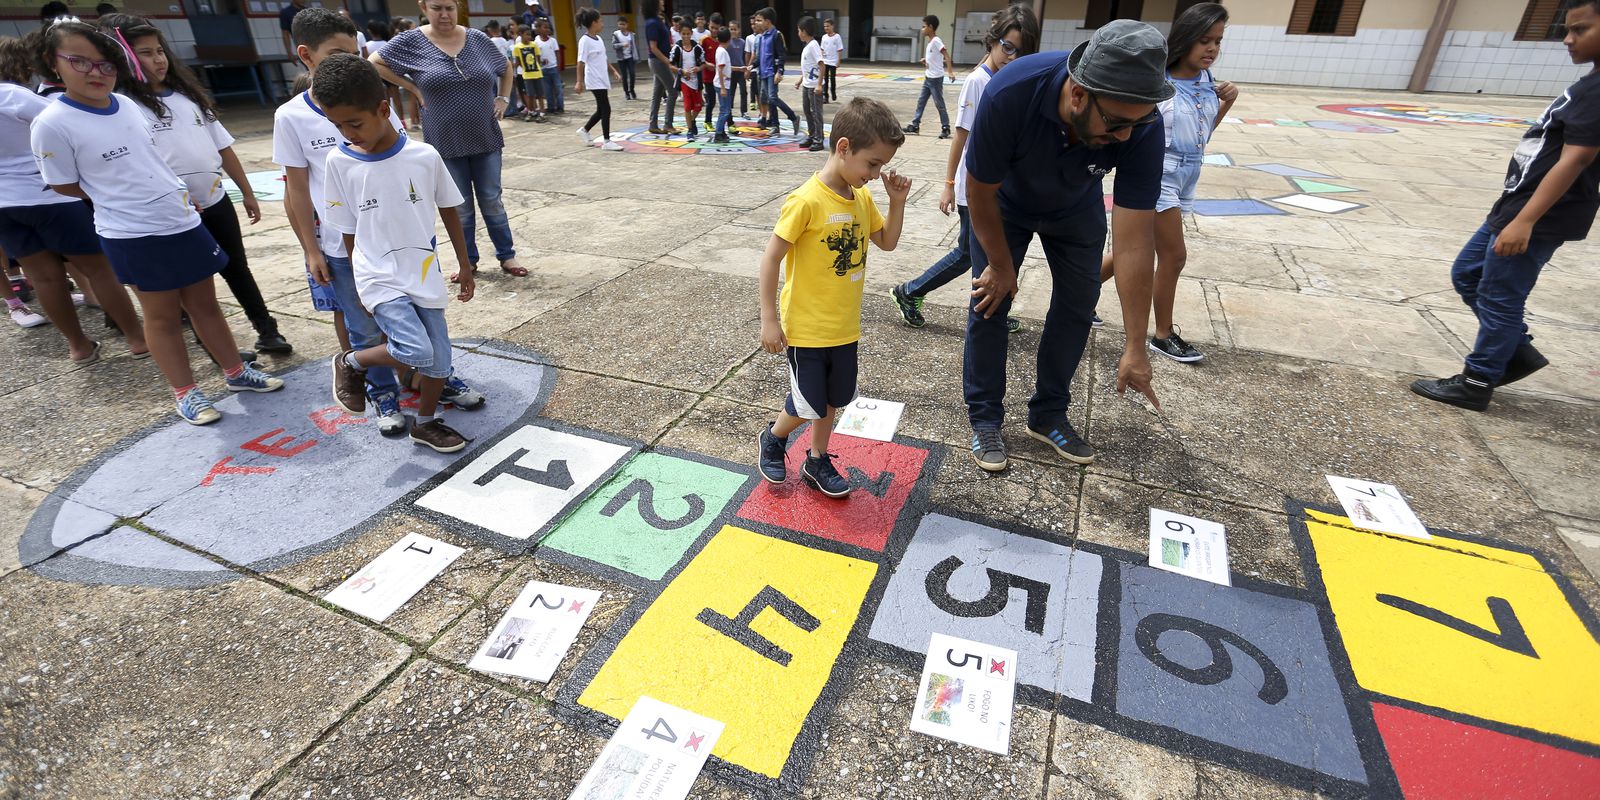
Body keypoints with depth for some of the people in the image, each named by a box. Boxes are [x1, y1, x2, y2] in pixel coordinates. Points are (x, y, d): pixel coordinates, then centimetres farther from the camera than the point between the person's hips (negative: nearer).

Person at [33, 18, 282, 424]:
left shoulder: (128, 104, 5)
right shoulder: (53, 124, -12)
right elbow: (65, 185, -4)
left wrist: (173, 197, 10)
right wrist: (118, 199, -2)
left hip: (184, 221, 5)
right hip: (133, 236, -5)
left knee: (205, 302, 14)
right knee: (163, 315, 6)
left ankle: (236, 371, 26)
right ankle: (185, 392, 18)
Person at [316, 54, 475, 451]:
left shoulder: (424, 156, -6)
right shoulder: (339, 162, -5)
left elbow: (449, 212, 6)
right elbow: (349, 229, 2)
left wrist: (465, 266, 10)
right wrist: (361, 283, 7)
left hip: (425, 276, 2)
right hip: (379, 279, -2)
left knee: (440, 360, 5)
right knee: (416, 351, -20)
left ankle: (425, 423, 31)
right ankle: (350, 363, 11)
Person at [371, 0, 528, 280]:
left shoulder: (478, 39, 2)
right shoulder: (411, 41, -4)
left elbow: (506, 68, 17)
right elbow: (375, 63, 2)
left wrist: (503, 99, 5)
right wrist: (414, 89, -5)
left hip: (485, 139, 1)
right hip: (446, 143, -1)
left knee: (492, 201, 6)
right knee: (459, 207, 8)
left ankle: (507, 256, 16)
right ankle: (468, 261, 20)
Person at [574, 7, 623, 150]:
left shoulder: (598, 39, 13)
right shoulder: (585, 40, -13)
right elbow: (581, 63, -14)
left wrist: (614, 71, 14)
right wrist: (580, 82, -17)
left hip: (603, 80, 9)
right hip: (595, 81, -9)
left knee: (601, 110, 13)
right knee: (606, 109, -9)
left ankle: (584, 130, 31)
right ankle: (606, 141, -3)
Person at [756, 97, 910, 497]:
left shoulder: (862, 198, 2)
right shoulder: (806, 201, -21)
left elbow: (887, 242, 15)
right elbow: (771, 258, -18)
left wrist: (897, 200, -1)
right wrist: (769, 320, -17)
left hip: (845, 327, 7)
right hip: (805, 328, -7)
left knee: (831, 399, 18)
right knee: (808, 406, 3)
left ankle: (817, 461, 38)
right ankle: (772, 439, 33)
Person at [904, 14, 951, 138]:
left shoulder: (936, 41, -15)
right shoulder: (930, 41, 12)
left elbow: (946, 55, -24)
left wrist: (950, 70, -35)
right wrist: (925, 60, 4)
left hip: (936, 78, -9)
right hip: (928, 77, 9)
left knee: (939, 104, -4)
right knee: (921, 101, 10)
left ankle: (946, 128, 4)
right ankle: (915, 125, 16)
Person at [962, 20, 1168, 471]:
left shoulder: (1141, 124, -34)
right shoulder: (1012, 92, -41)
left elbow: (1135, 242, -32)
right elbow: (981, 191, -25)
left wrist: (1136, 347, -31)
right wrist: (1000, 264, -14)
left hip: (1076, 210, 2)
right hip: (1004, 204, -2)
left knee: (1078, 303, 1)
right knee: (989, 300, -7)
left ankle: (1048, 415, 18)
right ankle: (984, 418, 8)